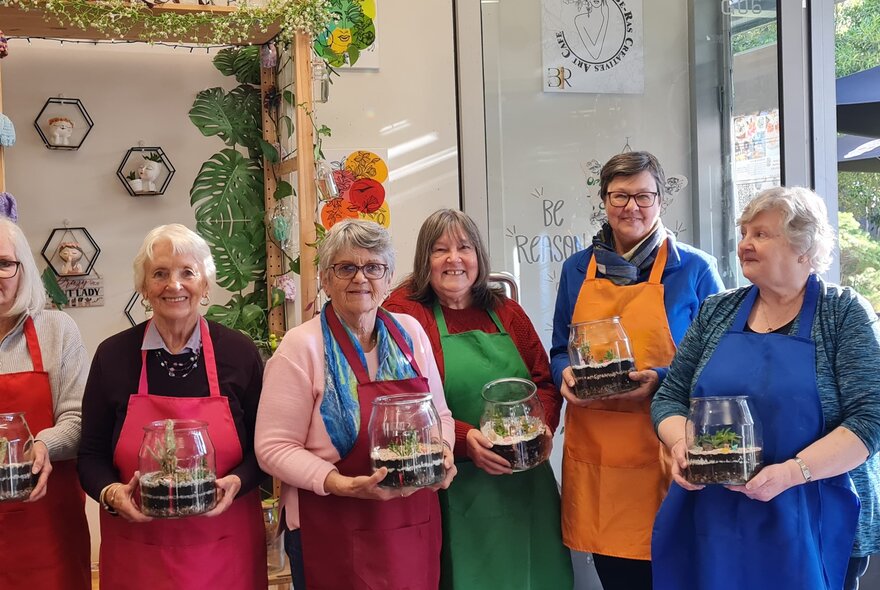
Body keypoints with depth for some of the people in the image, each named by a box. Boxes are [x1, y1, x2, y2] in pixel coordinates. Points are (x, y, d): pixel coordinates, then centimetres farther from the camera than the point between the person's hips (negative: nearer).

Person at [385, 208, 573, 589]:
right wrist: (462, 438, -21)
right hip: (455, 490, -5)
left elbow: (544, 382, 12)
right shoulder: (404, 312, -4)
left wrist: (541, 425, -8)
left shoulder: (506, 311, 10)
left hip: (524, 483, 5)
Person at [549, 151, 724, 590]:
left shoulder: (694, 270, 0)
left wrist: (660, 381, -16)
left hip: (664, 451, -3)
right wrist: (566, 375, -5)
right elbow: (559, 352, 17)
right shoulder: (577, 270, 10)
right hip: (594, 451, 3)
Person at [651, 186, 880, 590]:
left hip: (811, 523, -3)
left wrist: (791, 472, -24)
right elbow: (670, 397, 8)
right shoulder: (717, 313, 6)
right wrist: (681, 444, -13)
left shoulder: (844, 314, -5)